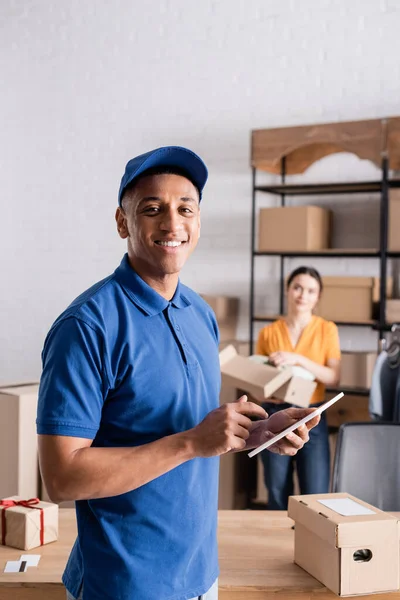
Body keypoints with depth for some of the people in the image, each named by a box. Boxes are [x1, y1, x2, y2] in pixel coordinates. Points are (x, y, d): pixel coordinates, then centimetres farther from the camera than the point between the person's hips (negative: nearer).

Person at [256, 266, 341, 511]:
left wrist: (299, 359, -21)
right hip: (275, 416, 1)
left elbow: (334, 378, -10)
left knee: (315, 497, -3)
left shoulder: (327, 330, 1)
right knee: (277, 495, 6)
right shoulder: (268, 333, 4)